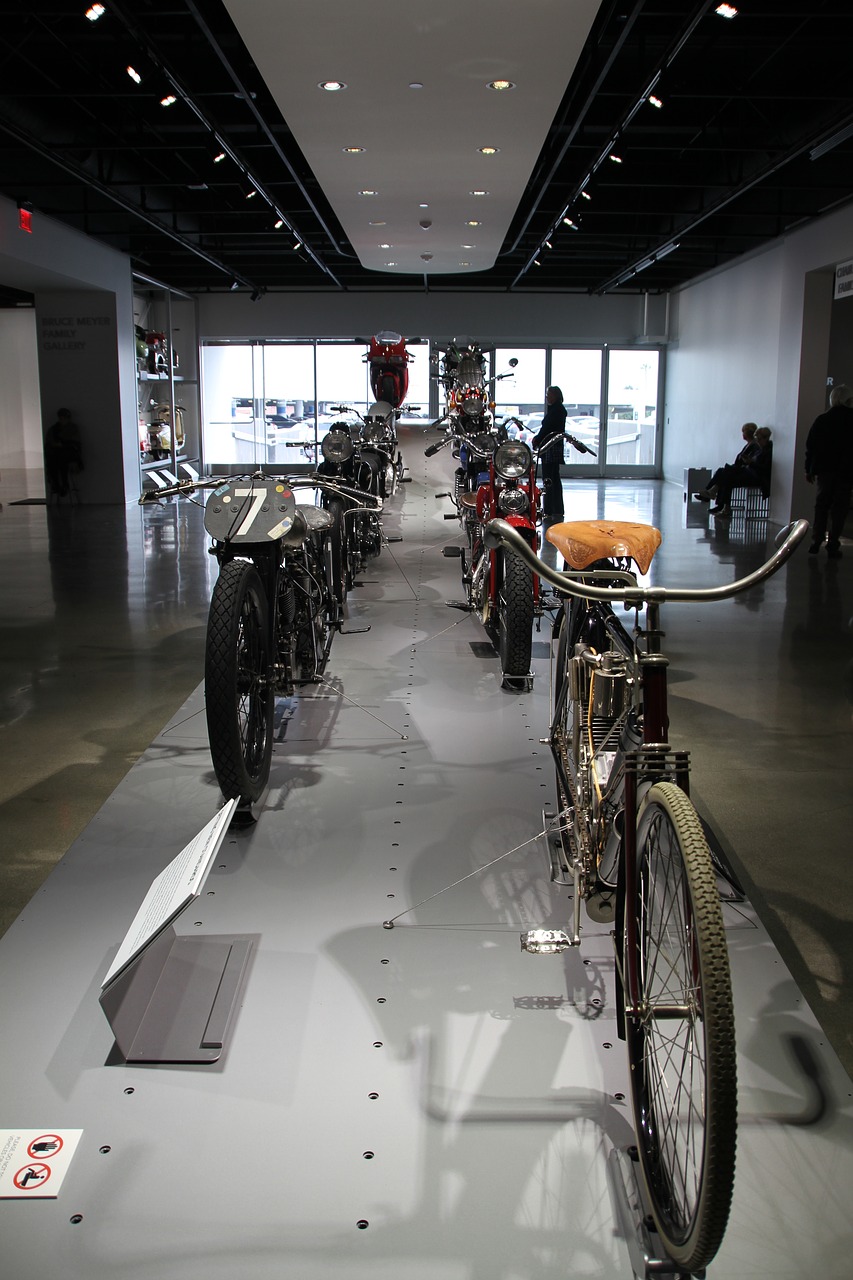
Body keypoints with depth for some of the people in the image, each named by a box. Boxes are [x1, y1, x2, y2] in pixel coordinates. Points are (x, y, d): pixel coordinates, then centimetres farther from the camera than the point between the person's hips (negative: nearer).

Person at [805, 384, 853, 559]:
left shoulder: (821, 420, 3)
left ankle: (816, 543, 7)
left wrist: (809, 469, 10)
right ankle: (833, 546, -3)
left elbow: (810, 445, 4)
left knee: (821, 505, 12)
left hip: (824, 470, 3)